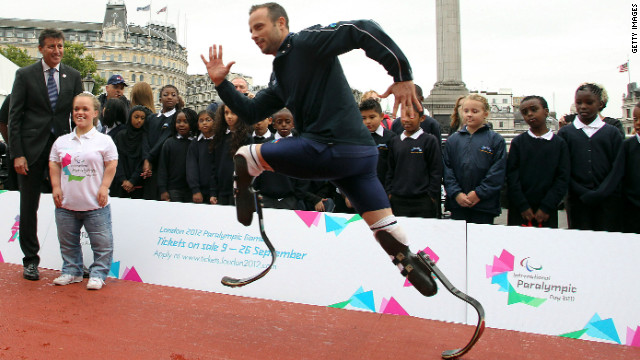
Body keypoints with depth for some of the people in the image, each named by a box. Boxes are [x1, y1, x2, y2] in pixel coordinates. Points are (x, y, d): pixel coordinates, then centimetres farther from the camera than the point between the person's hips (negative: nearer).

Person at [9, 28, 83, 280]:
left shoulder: (73, 76, 8)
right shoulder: (25, 75, 1)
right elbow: (14, 117, -1)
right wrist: (17, 153, -8)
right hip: (32, 148, -1)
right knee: (29, 207, 7)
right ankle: (30, 259, 20)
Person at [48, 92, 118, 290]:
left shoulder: (104, 140, -2)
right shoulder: (62, 141, 8)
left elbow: (111, 165, -3)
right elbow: (54, 164, 11)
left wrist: (104, 188, -10)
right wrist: (56, 187, 2)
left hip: (95, 205, -4)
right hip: (66, 204, 4)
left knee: (101, 242, 0)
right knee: (67, 242, 15)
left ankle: (98, 274, 12)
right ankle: (71, 271, 29)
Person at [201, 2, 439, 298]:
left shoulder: (308, 41, -2)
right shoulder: (280, 77, 26)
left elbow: (364, 31, -11)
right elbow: (251, 113, 28)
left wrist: (403, 75, -15)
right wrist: (221, 83, 18)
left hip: (330, 149, -10)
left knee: (244, 157, 0)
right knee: (389, 235, 11)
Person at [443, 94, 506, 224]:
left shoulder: (496, 140, 0)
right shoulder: (453, 140, 8)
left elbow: (498, 172, -6)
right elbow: (447, 170, 3)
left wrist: (479, 193, -13)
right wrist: (456, 193, -9)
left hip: (485, 206, -2)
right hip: (457, 204, 2)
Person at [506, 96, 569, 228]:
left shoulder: (559, 143, 4)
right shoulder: (518, 142, 4)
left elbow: (563, 179, -1)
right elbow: (512, 176, -2)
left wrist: (546, 207, -9)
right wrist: (523, 206, -9)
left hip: (547, 212, 0)